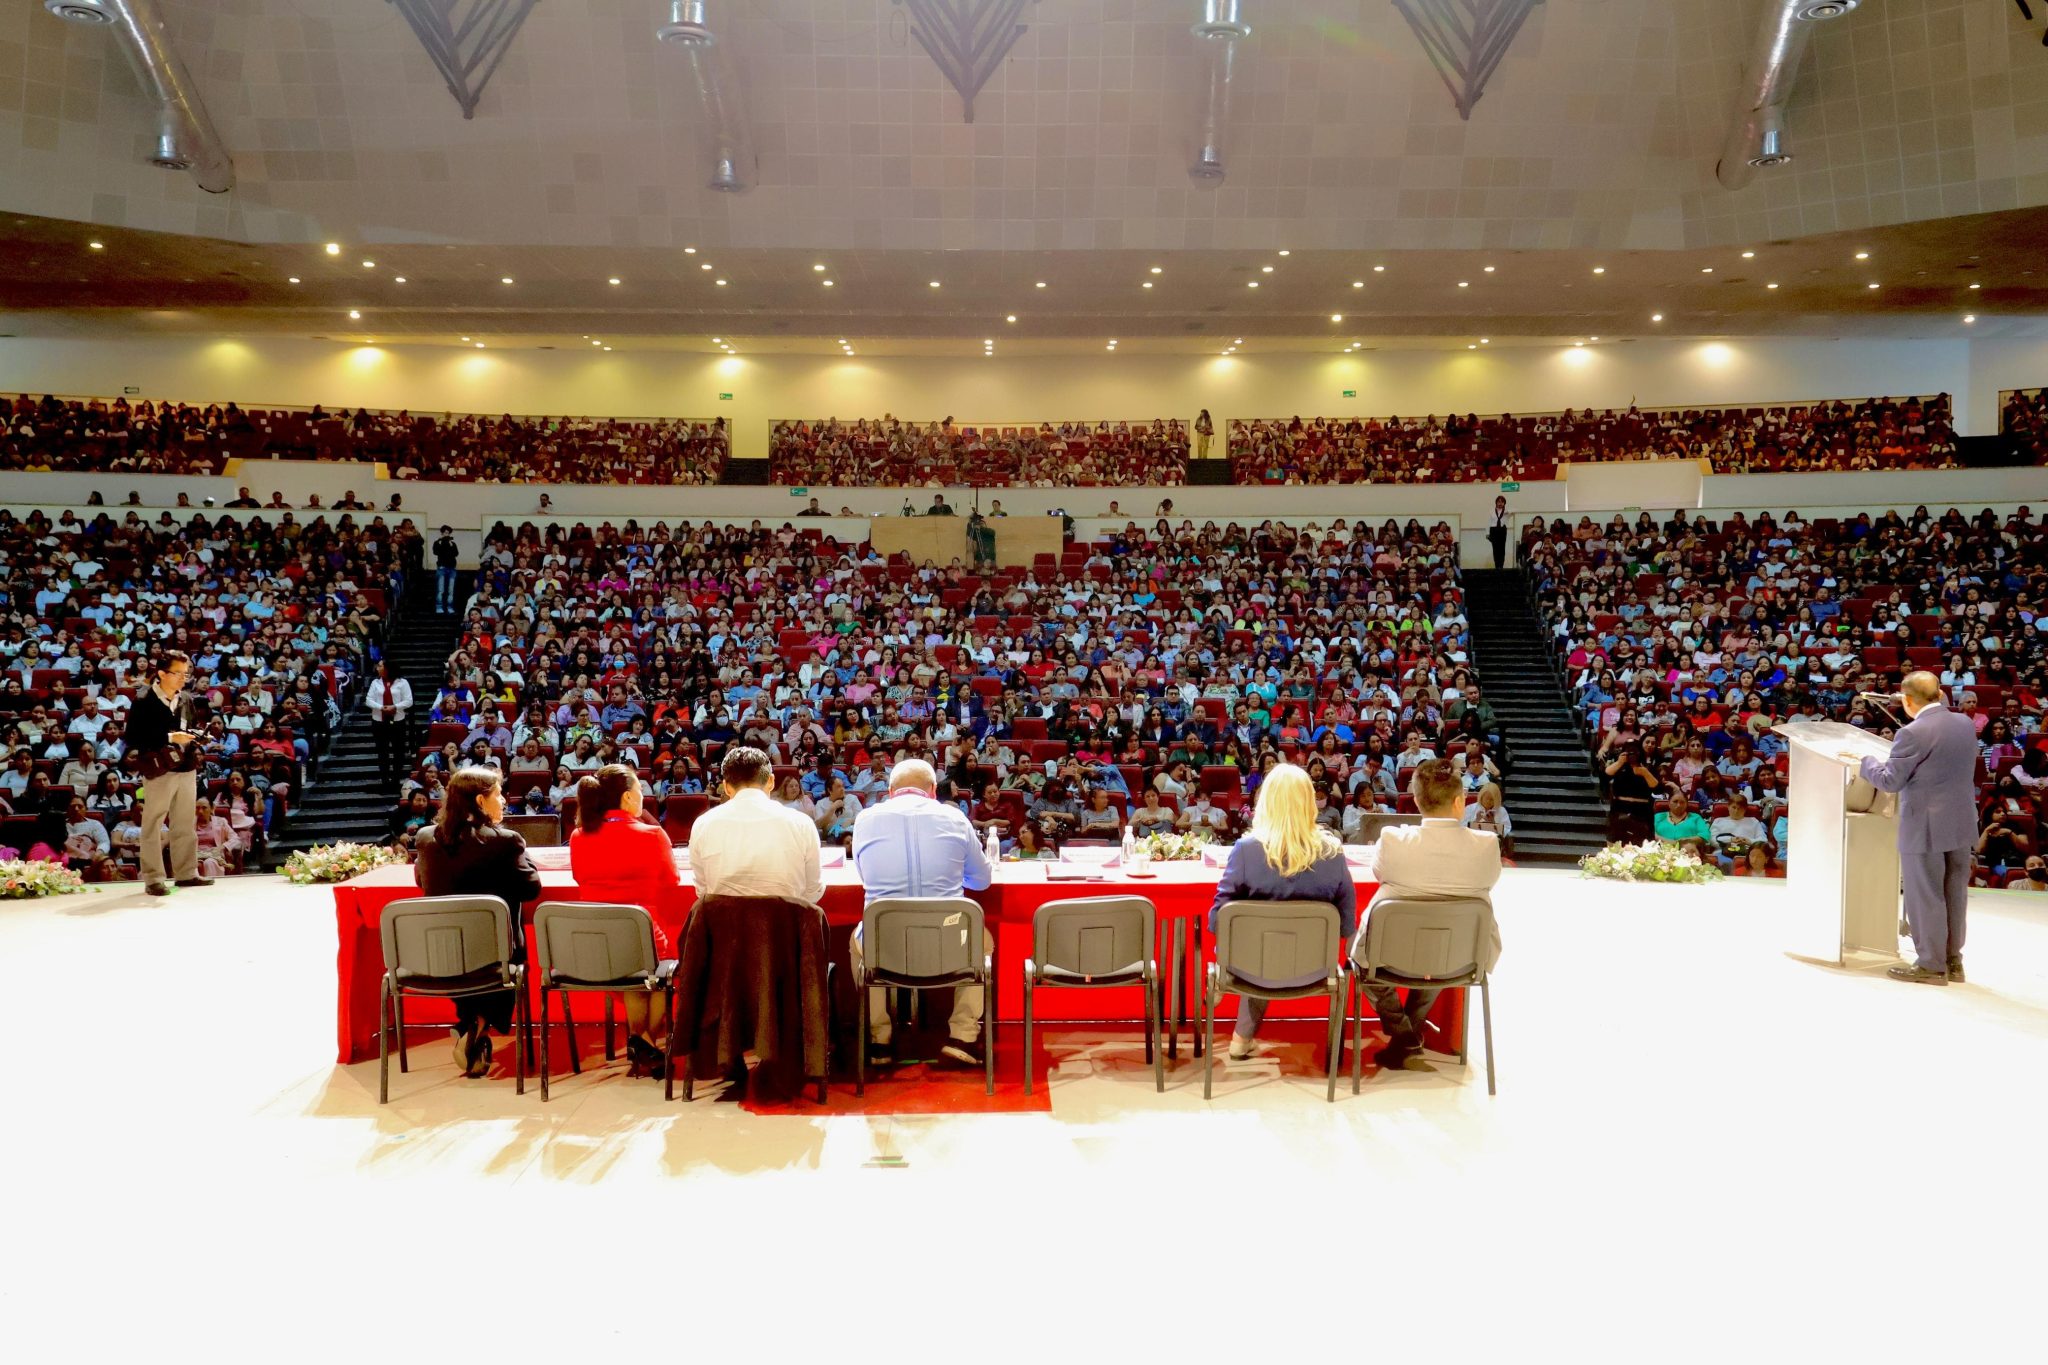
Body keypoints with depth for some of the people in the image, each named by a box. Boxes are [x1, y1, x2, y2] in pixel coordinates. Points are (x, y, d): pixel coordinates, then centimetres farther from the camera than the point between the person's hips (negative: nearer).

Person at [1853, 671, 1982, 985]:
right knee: (1954, 893, 17)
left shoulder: (1914, 733, -21)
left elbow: (1889, 781, -16)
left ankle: (1931, 965, 12)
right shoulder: (1965, 723, 3)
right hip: (1961, 823, 7)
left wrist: (1865, 761, 1)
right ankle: (1953, 960, 27)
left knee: (1926, 896, 4)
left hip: (1925, 828, -7)